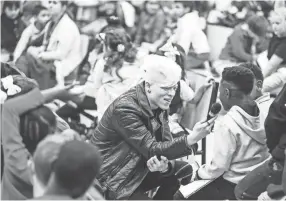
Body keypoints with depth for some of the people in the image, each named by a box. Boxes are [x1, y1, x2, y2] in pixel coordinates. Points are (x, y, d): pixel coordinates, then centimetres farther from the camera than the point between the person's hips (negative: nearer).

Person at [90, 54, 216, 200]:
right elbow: (152, 150, -28)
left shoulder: (160, 106, 0)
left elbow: (165, 145, -5)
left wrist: (165, 165, -28)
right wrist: (191, 139, -39)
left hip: (137, 170, 8)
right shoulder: (125, 108, -25)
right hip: (111, 179, -8)